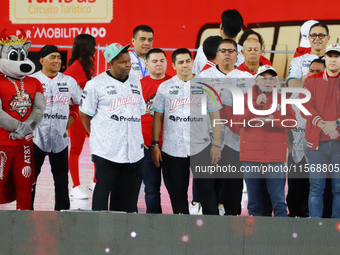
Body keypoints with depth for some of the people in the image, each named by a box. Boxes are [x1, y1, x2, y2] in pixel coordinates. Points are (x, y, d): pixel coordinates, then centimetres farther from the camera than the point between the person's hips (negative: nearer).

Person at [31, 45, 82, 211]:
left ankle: (62, 211, 12)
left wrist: (71, 119, 7)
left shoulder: (69, 81, 9)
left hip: (60, 138, 3)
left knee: (61, 178, 6)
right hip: (37, 138, -2)